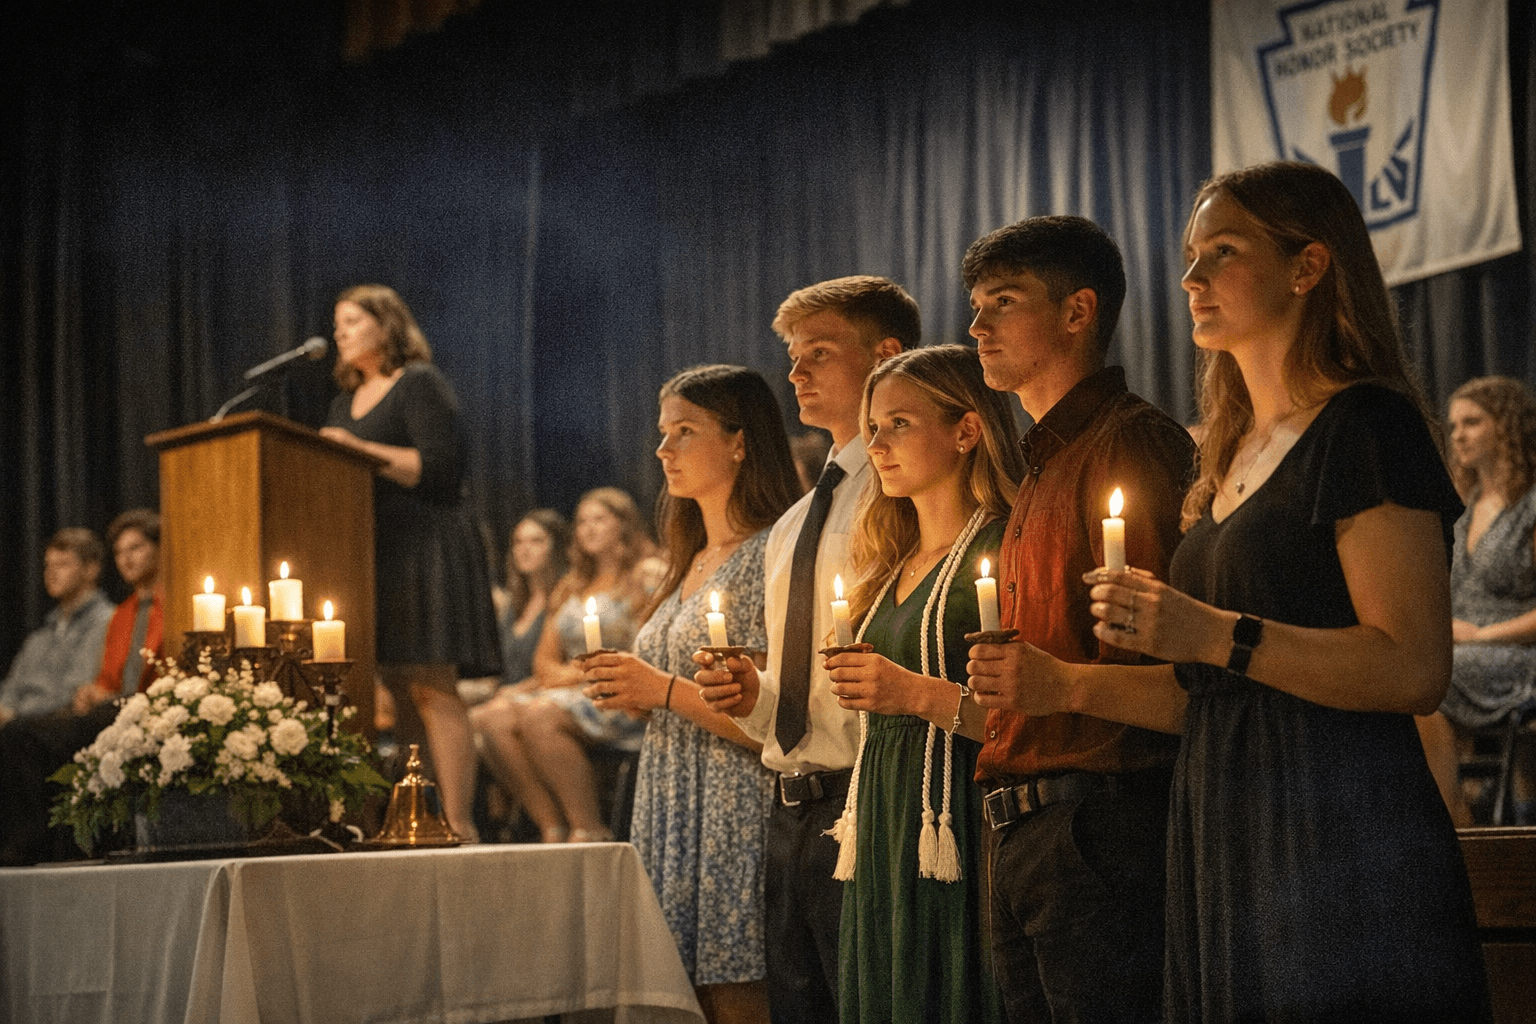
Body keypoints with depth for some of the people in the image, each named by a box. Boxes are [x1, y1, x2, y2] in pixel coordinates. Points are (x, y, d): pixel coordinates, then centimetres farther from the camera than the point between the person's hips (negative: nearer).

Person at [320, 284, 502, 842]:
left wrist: (362, 451, -15)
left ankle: (458, 824, -16)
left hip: (424, 547, -8)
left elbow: (438, 468, -13)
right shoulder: (347, 401, 22)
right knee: (398, 692, 4)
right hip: (373, 555, 8)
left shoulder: (420, 384, -3)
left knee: (431, 689, -13)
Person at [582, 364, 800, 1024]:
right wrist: (631, 693, 7)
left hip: (736, 825, -8)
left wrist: (664, 690, -15)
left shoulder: (770, 556, -9)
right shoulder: (690, 566, 18)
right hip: (672, 825, 8)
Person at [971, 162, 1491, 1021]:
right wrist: (1064, 685, 12)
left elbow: (1414, 670, -19)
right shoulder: (1236, 454, 18)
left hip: (1343, 851, -8)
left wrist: (1211, 636, -23)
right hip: (1225, 852, 8)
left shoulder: (1365, 426, -8)